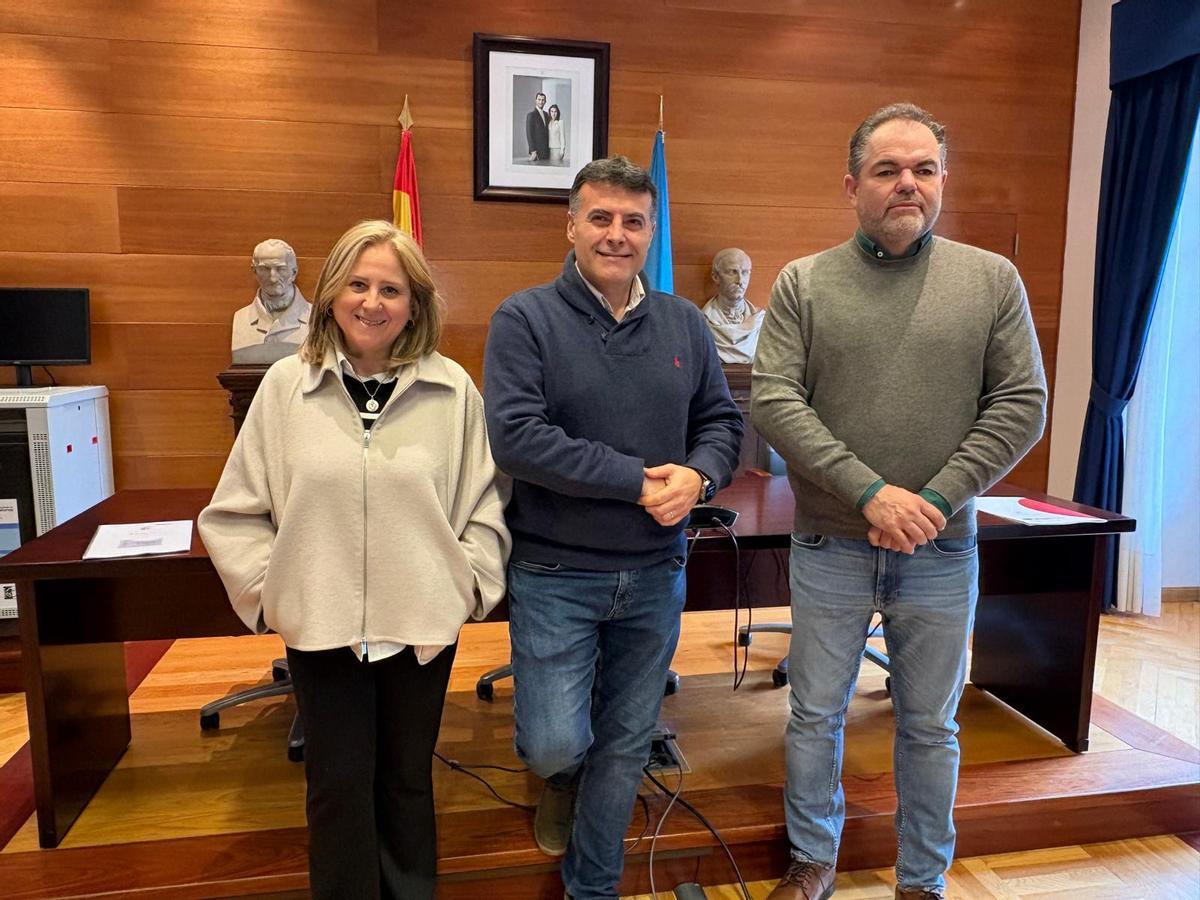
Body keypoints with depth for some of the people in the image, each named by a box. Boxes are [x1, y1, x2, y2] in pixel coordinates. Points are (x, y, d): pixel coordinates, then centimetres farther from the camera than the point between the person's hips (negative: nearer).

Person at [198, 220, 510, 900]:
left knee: (407, 779, 18)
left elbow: (486, 500, 2)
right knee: (339, 786, 12)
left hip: (423, 623, 0)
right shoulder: (287, 386, -2)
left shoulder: (452, 389, -4)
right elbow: (236, 510, 4)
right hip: (320, 625, 0)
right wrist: (270, 588, -2)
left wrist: (469, 581, -4)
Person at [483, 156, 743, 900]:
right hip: (555, 573, -3)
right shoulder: (524, 318, -9)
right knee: (555, 744, -3)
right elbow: (516, 436, -20)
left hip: (656, 573, 4)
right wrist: (639, 480, -20)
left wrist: (698, 475, -15)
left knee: (626, 747, 14)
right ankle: (562, 778, 38)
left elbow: (722, 421, 8)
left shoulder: (685, 324, 5)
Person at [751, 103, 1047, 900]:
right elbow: (773, 400, -11)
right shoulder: (803, 283, -2)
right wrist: (870, 492, -18)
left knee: (931, 726, 16)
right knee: (815, 715, 13)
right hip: (830, 545, 0)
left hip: (942, 549, 1)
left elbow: (1021, 406, -2)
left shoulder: (993, 280, 1)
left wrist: (935, 501, -13)